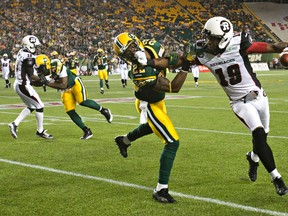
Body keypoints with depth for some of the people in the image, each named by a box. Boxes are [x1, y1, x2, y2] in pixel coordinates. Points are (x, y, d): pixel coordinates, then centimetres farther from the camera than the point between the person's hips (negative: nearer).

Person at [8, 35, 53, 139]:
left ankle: (14, 124, 15)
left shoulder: (21, 53, 7)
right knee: (40, 106, 3)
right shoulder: (28, 57, -20)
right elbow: (31, 76, -19)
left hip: (18, 84, 9)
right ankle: (40, 131, 13)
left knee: (31, 107, 21)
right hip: (24, 86, -9)